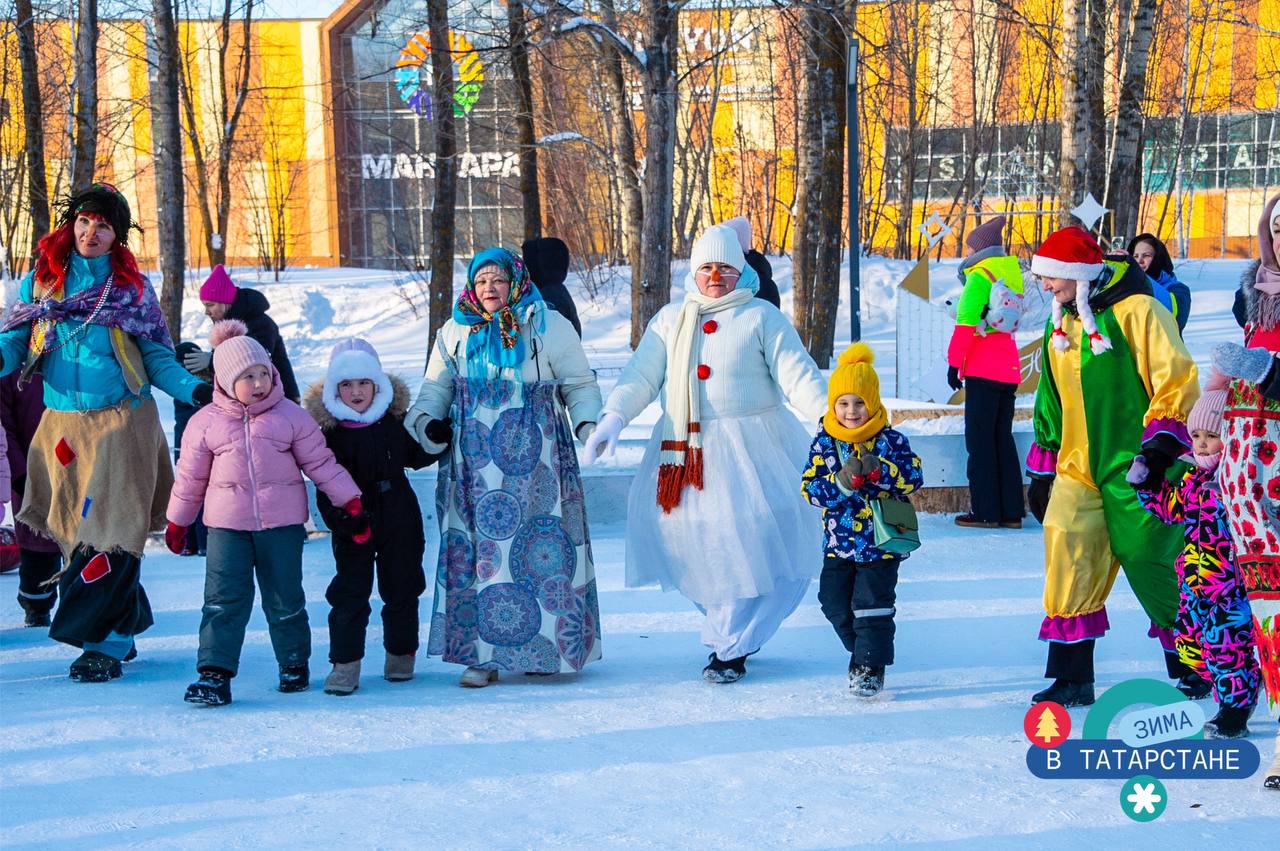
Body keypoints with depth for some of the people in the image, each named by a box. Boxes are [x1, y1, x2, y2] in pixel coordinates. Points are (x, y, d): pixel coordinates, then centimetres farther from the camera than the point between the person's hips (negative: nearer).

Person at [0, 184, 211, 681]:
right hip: (62, 426, 3)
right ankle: (125, 626, 17)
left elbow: (157, 359, 7)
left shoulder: (133, 288, 6)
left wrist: (193, 389, -10)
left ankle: (105, 642, -8)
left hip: (122, 424, -3)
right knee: (68, 531, 3)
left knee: (111, 532, -10)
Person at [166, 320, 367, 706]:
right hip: (227, 526, 0)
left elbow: (320, 463, 5)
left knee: (285, 600, 9)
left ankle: (294, 663, 26)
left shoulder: (290, 416, 1)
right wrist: (176, 522, 15)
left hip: (283, 523, 0)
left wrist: (351, 502, 2)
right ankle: (215, 672, -7)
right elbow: (190, 477, 10)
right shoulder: (206, 422, 1)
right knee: (224, 600, -8)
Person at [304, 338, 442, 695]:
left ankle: (401, 653, 26)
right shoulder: (328, 428, -8)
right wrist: (337, 517, -22)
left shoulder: (395, 418, -1)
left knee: (401, 588, 11)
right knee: (349, 591, -2)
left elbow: (417, 457, 11)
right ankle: (345, 663, 3)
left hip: (398, 519, 2)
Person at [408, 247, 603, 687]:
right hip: (475, 463, 2)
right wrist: (426, 422, -2)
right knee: (480, 548, -3)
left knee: (540, 547, -3)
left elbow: (579, 384, 8)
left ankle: (547, 647, 9)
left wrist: (588, 424, -8)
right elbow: (435, 387, 18)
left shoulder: (549, 326, 4)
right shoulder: (455, 333, 12)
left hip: (535, 458, -2)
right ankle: (483, 654, 0)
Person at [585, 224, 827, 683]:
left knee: (745, 535, -13)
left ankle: (731, 647, -1)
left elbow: (795, 372, -2)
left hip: (749, 446, -3)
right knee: (674, 527, -5)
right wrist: (614, 417, -8)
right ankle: (737, 626, 15)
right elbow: (642, 375, 7)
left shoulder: (762, 317, 5)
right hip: (682, 448, 3)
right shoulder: (670, 320, 14)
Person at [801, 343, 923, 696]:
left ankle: (870, 667, 7)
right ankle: (864, 653, 30)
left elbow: (913, 478, -15)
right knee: (835, 604, 10)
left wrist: (878, 469, -29)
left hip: (880, 542, -4)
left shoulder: (890, 440, -7)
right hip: (838, 541, 4)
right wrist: (842, 481, -27)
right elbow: (811, 488, -9)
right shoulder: (824, 443, -3)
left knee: (872, 605, -4)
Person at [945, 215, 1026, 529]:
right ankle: (1011, 511, 11)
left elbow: (966, 321, -14)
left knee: (980, 439, -3)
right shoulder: (1012, 273, 14)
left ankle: (985, 511, -5)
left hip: (983, 370, -8)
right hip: (1009, 368, 8)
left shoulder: (980, 276, -9)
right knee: (1003, 438, 12)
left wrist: (954, 362, -9)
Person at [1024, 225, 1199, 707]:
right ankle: (1072, 678, -5)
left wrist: (1162, 442, -20)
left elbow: (1178, 380, -14)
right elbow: (1052, 405, 23)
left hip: (1133, 470, -6)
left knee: (1154, 568, 0)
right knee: (1066, 546, -11)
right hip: (1078, 469, 6)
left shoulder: (1135, 311, -9)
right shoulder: (1060, 327, 15)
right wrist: (1042, 469, 21)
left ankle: (1193, 668, 21)